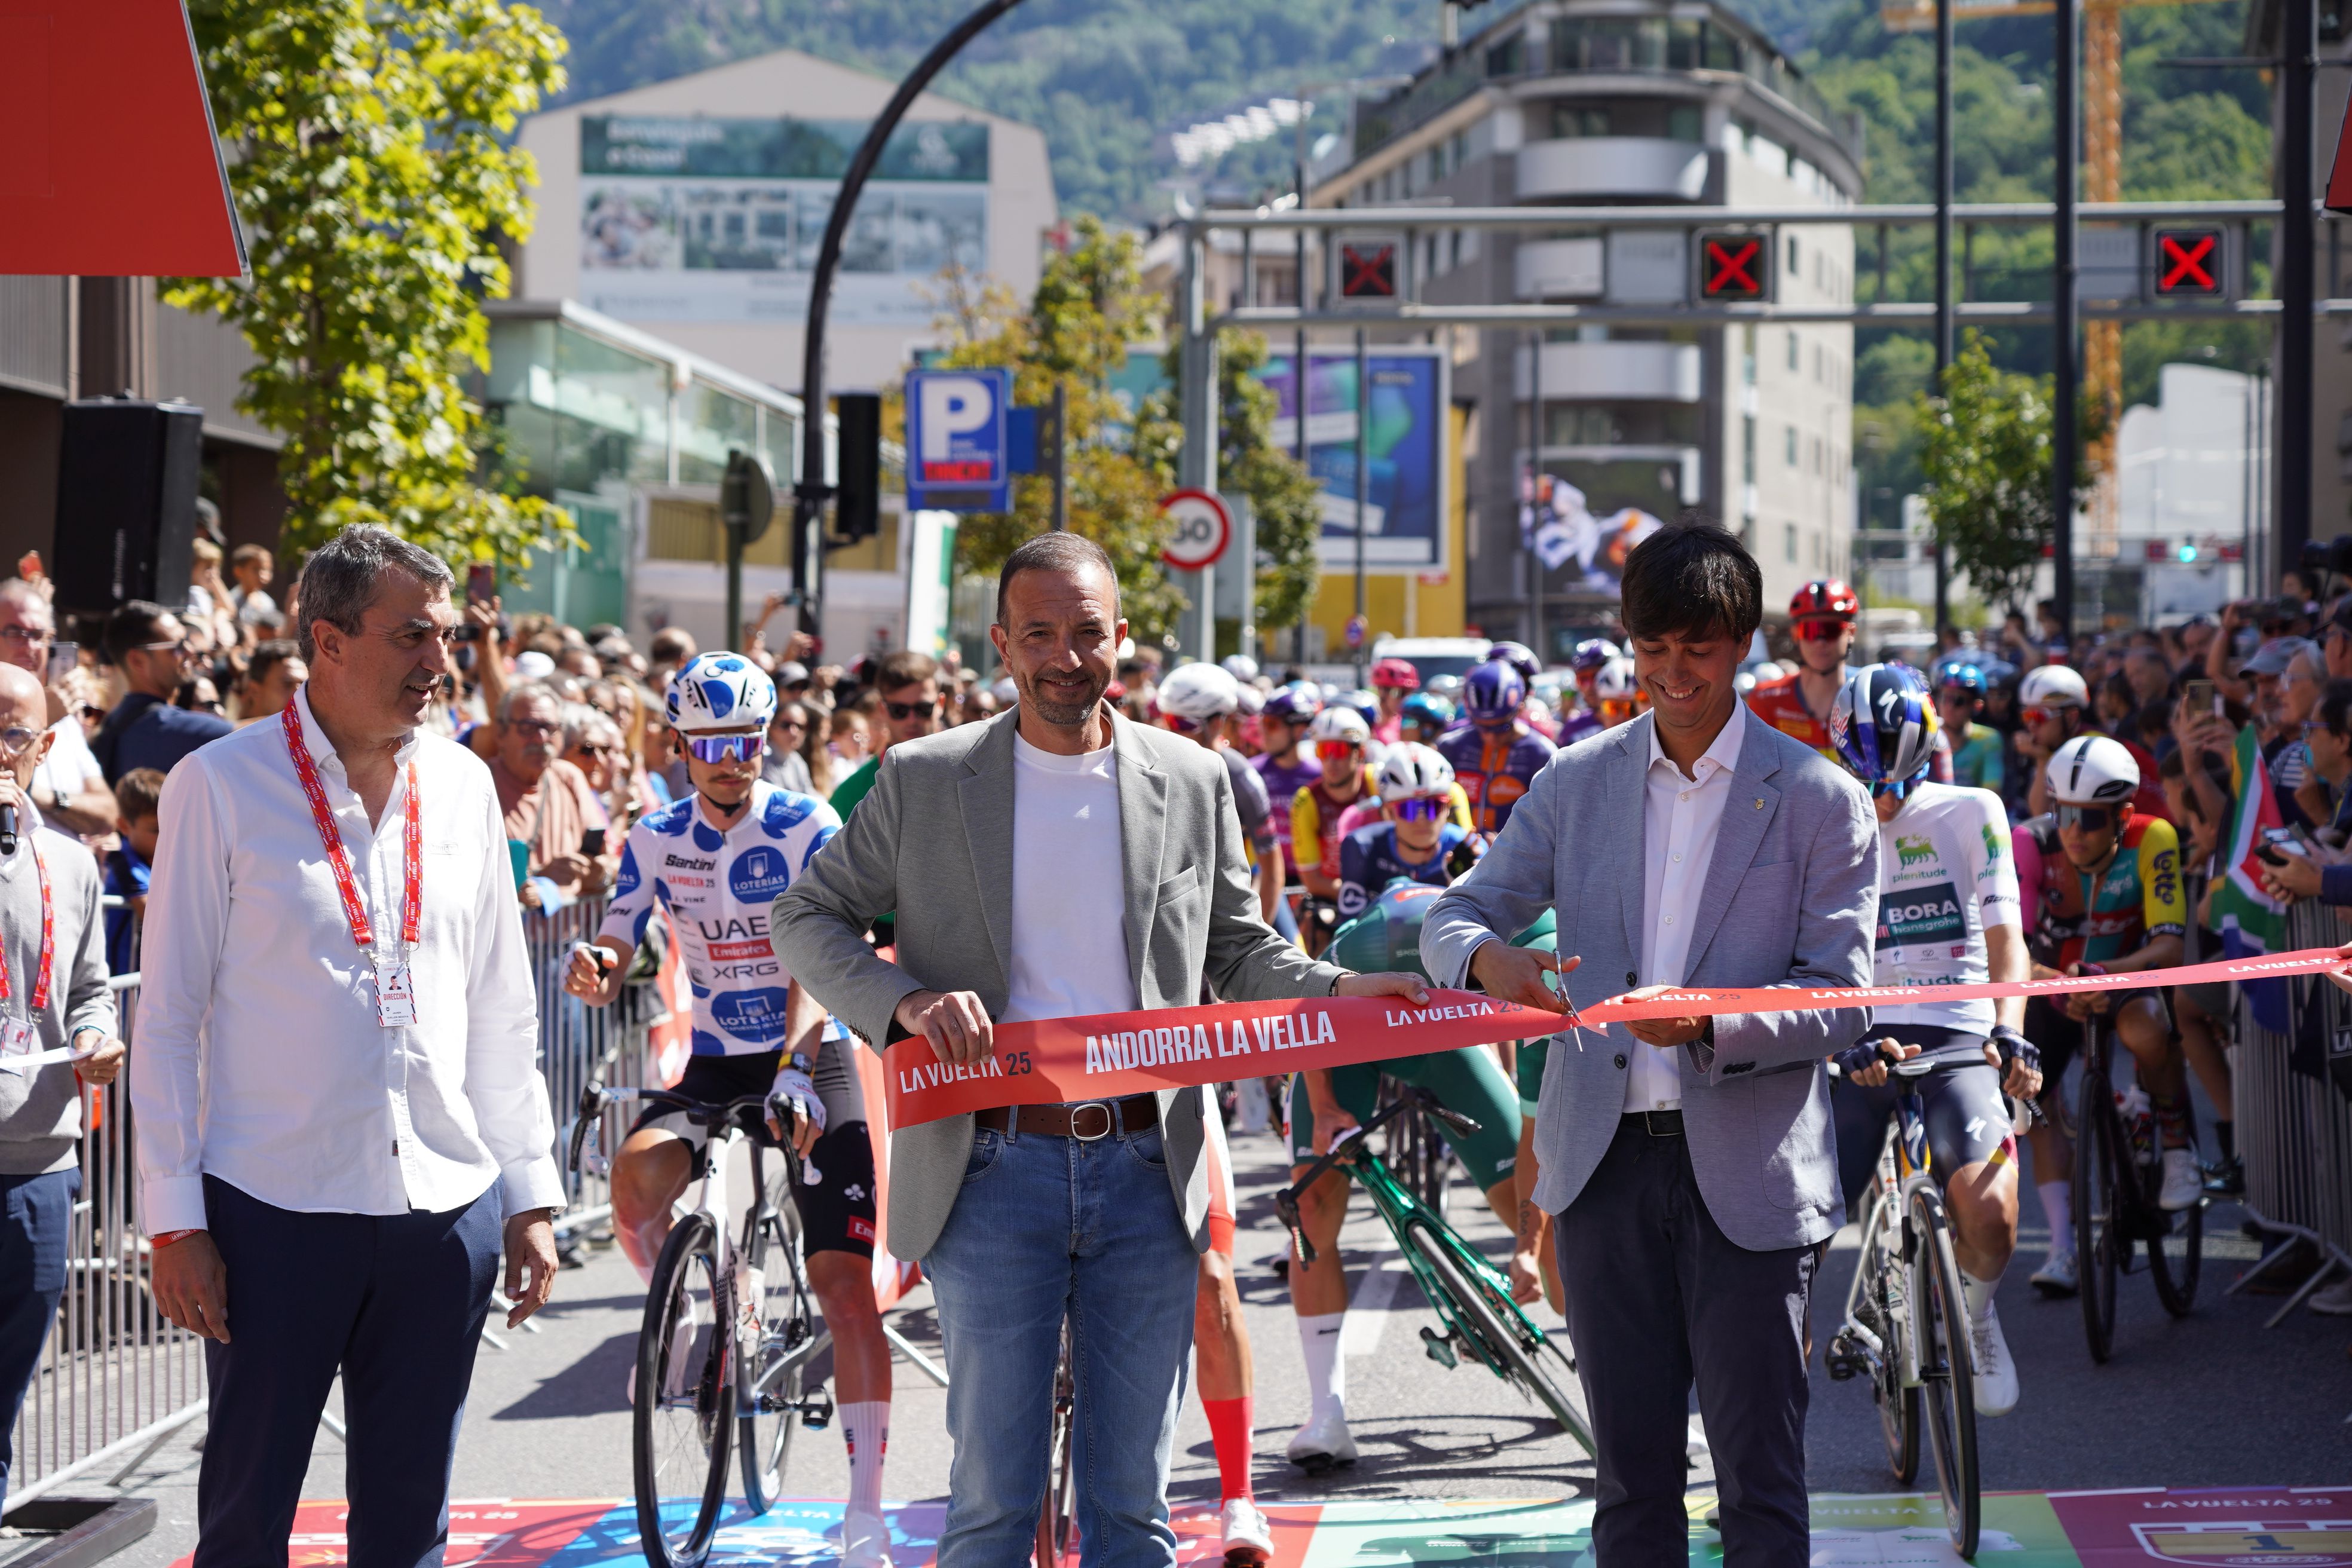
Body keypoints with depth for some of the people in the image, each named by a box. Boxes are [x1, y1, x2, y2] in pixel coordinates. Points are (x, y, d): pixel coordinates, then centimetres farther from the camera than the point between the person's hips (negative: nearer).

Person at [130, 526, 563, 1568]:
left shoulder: (461, 786, 9)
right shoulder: (222, 787, -3)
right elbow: (167, 1020, -2)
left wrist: (530, 1195, 12)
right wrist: (174, 1219, -6)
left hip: (446, 1210, 4)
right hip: (274, 1213, -4)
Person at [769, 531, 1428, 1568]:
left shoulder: (1193, 783, 9)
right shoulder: (925, 781, 3)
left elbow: (1237, 954, 16)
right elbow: (805, 919, 6)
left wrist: (1336, 990, -4)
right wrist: (905, 999, -12)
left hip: (1145, 1167, 2)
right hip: (994, 1167, -2)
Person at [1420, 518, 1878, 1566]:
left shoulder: (1820, 801, -1)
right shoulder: (1575, 784, 9)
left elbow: (1841, 1002, -5)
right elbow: (1453, 918, 9)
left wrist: (1715, 1023, -24)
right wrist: (1487, 958, -16)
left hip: (1750, 1174, -3)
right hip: (1607, 1164, 3)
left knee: (1760, 1478, -2)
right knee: (1630, 1476, 10)